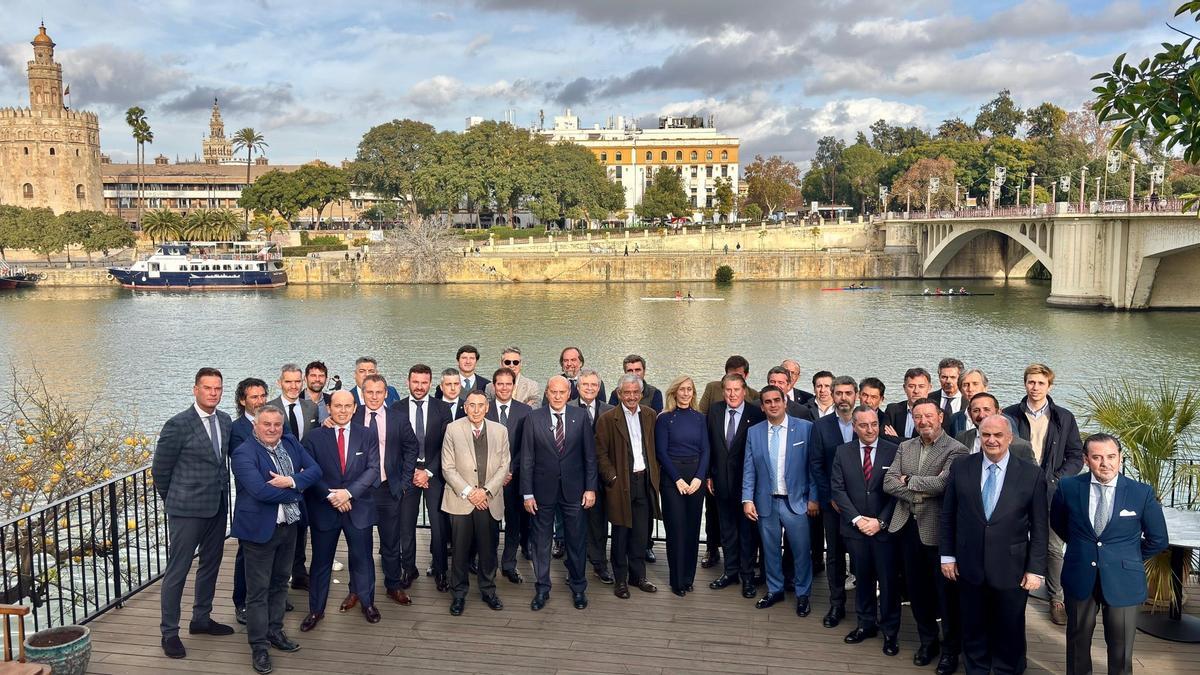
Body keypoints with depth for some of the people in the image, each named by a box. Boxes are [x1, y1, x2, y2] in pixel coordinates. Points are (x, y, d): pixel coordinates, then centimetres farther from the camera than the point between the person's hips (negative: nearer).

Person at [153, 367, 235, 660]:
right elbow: (159, 469, -5)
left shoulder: (226, 421, 3)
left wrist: (221, 493, 12)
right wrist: (173, 500, 4)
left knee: (211, 564, 18)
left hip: (218, 507, 6)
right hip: (187, 510, -6)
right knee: (177, 570, 3)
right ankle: (169, 632, 14)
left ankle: (201, 619, 34)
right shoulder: (178, 425, -14)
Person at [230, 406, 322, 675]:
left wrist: (291, 481, -20)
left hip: (289, 526, 6)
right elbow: (260, 491, -27)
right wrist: (296, 493, -16)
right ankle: (259, 645, 14)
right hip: (260, 529, -6)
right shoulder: (244, 453, -16)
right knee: (258, 589, 4)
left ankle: (275, 632, 34)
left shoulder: (291, 443, 4)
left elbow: (315, 470, -1)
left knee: (280, 582, 19)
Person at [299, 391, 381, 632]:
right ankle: (316, 610, 23)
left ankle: (367, 603, 28)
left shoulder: (367, 436, 2)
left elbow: (372, 469, -5)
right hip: (324, 509, -1)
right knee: (321, 561, 10)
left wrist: (349, 492, -16)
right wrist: (330, 496, -16)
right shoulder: (314, 437, -2)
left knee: (362, 558, 10)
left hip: (358, 508, 1)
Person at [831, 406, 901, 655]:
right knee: (862, 578, 13)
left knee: (888, 580, 4)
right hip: (855, 528, 2)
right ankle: (866, 623, 26)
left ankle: (890, 630, 18)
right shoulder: (843, 452, 3)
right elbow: (837, 488, 1)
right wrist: (857, 519, -9)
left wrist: (880, 521, -12)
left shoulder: (893, 451, -4)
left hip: (884, 528, -2)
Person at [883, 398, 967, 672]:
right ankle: (927, 641, 33)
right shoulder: (904, 447, 9)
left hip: (938, 529, -5)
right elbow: (888, 483, 1)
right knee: (916, 588, 16)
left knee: (945, 591, 6)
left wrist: (908, 480, -10)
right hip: (908, 526, 6)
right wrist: (919, 493, -14)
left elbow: (942, 483, -23)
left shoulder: (955, 449, -10)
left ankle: (950, 649, 23)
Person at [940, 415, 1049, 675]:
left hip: (1011, 570, -1)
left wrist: (1035, 569, -6)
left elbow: (1039, 526, -4)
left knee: (1010, 632, 14)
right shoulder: (960, 468, -2)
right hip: (969, 566, 1)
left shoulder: (1031, 474, -6)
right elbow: (947, 516, 4)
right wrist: (947, 555, 3)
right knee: (973, 629, 16)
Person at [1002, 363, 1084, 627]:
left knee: (1054, 547, 2)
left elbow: (1076, 456, 5)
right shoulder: (1010, 414, 3)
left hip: (1051, 492, 0)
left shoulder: (1064, 418, 4)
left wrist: (1057, 479, -7)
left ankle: (1056, 598, 16)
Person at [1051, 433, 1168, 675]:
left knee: (1121, 649, 8)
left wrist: (1129, 559, 8)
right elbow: (1058, 524, 14)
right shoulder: (1068, 487, -6)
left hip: (1123, 582, -1)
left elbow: (1158, 540, 4)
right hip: (1079, 579, 1)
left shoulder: (1142, 493, -9)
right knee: (1078, 639, 17)